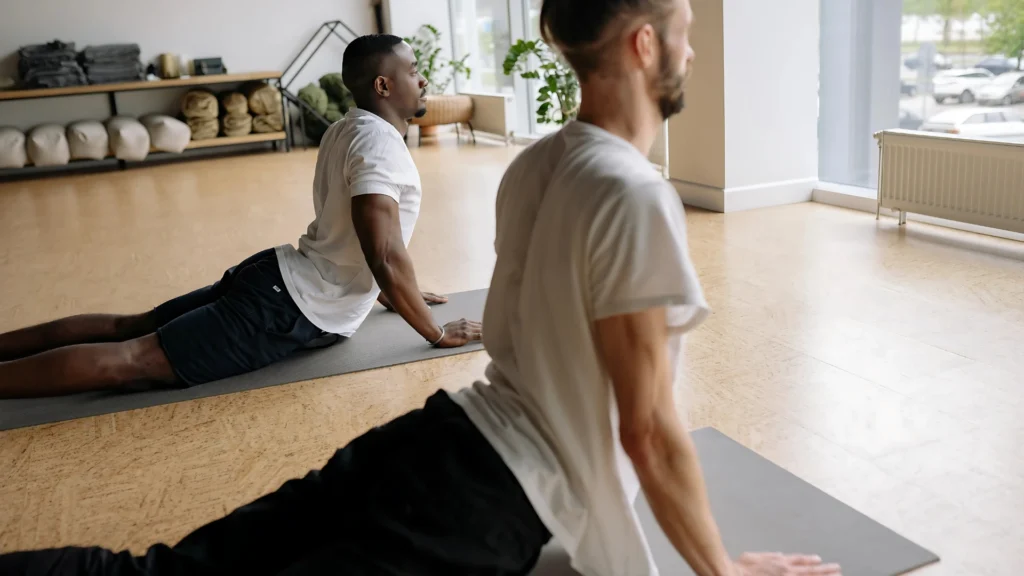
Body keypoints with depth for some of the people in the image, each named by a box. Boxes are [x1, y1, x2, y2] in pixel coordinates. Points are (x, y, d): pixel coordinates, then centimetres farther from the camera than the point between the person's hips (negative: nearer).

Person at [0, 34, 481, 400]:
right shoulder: (379, 141, -16)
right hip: (292, 310, -10)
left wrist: (396, 295, 30)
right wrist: (437, 333, -12)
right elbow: (386, 258, -23)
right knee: (131, 359, -13)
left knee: (130, 328, 12)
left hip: (280, 279, 10)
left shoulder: (350, 130, 16)